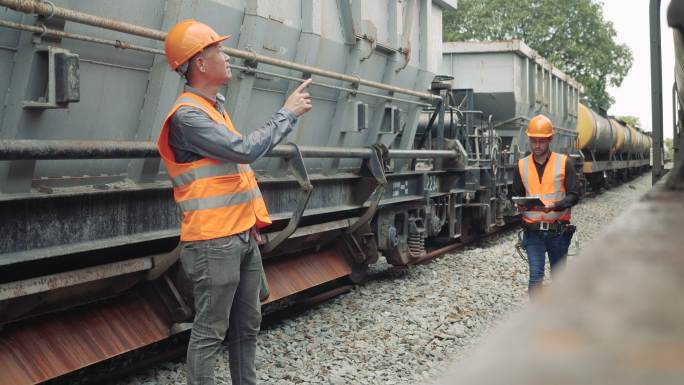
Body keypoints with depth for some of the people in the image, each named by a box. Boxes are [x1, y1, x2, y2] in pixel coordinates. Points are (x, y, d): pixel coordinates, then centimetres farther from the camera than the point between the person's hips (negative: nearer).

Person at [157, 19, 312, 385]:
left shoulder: (215, 107, 15)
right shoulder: (187, 115, -16)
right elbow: (245, 149, -23)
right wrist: (287, 113, -12)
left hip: (243, 237, 10)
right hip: (213, 243, -9)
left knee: (248, 325, 16)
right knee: (210, 333, -3)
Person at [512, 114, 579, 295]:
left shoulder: (564, 162, -3)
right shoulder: (522, 165, 4)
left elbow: (574, 195, -6)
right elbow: (517, 195, 12)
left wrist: (554, 206, -23)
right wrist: (520, 205, -11)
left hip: (559, 230, 0)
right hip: (533, 231, 1)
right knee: (535, 276, -8)